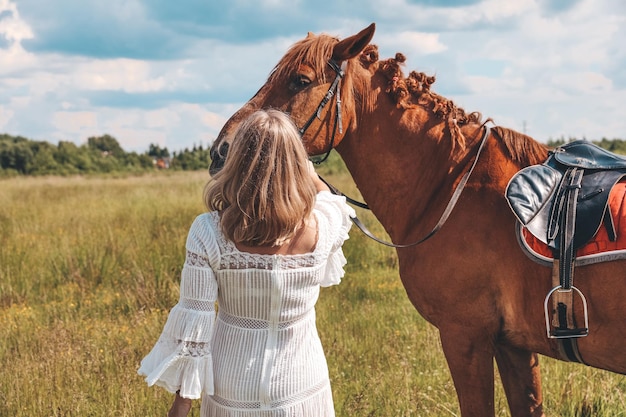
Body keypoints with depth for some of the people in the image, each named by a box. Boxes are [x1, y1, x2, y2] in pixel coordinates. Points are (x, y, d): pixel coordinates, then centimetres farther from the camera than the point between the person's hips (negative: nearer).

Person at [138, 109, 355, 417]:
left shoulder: (209, 233, -20)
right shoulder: (322, 227, -15)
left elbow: (193, 325, -15)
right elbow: (332, 200, 11)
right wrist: (292, 153, 18)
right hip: (302, 391, 1)